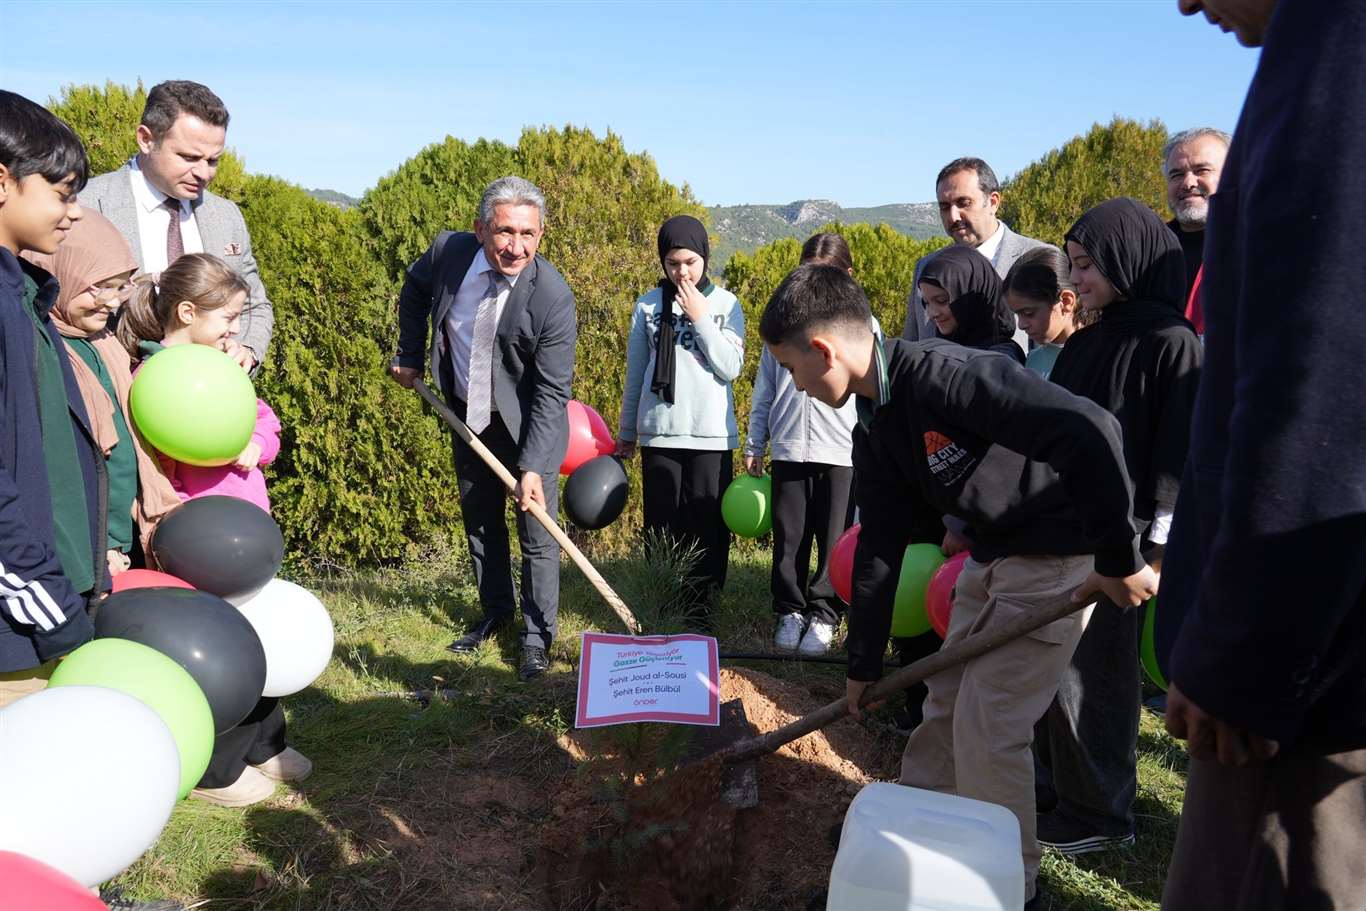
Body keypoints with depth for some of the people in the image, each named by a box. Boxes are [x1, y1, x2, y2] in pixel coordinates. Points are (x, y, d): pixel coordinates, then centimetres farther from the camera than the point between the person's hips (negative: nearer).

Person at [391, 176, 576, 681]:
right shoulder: (448, 251, -17)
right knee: (480, 522, 18)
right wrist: (410, 354, 8)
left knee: (538, 535, 0)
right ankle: (496, 611, 38)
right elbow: (415, 290, 8)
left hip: (527, 426, -5)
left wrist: (532, 467, -28)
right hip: (469, 417, 5)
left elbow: (552, 392, -24)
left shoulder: (553, 297, -28)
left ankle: (537, 637, 17)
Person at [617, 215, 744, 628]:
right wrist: (626, 432, 13)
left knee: (708, 525, 0)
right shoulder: (648, 304, 5)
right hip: (659, 433, 1)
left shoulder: (725, 303, 4)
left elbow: (731, 367, -6)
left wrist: (700, 317, -10)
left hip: (711, 435, -1)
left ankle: (700, 605, 12)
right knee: (662, 524, 4)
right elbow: (635, 373, 11)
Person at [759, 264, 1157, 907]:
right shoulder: (874, 428, 1)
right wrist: (863, 663, 11)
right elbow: (879, 548, 7)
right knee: (944, 703, 15)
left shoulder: (947, 375, -28)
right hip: (991, 556, 8)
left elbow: (1089, 431, -36)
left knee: (987, 726, -3)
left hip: (1058, 558, -8)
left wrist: (1119, 558, -28)